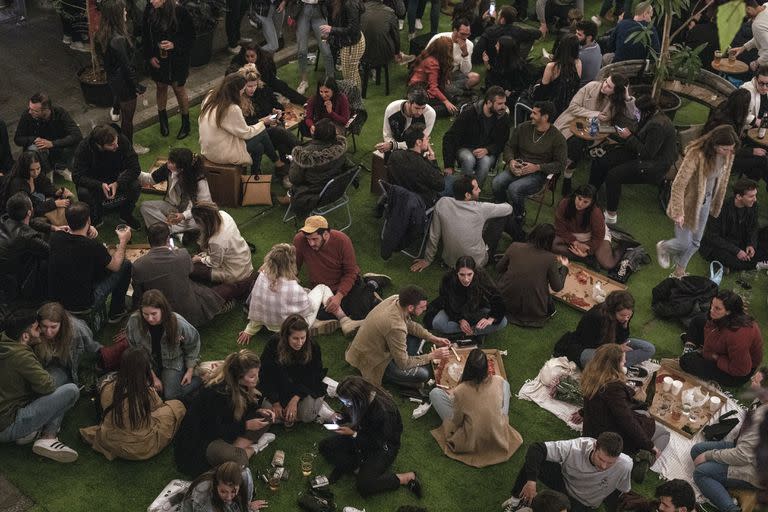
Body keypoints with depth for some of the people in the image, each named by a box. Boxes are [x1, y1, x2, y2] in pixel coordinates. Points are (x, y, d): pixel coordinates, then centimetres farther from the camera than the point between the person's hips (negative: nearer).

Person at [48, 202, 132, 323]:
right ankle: (116, 312, 23)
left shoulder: (55, 237, -13)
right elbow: (115, 266, -6)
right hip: (83, 305, -6)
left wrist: (86, 231, -3)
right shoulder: (93, 247, -27)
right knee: (126, 264, 7)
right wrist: (123, 241, 7)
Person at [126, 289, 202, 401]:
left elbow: (193, 345, -6)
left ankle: (199, 378, 10)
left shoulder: (178, 323, -27)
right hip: (148, 363, 3)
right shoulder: (134, 322, -26)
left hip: (173, 362, -2)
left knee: (171, 396, -16)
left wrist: (190, 370, -2)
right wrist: (153, 376, -13)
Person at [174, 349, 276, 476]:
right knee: (236, 459, -38)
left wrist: (259, 410, -7)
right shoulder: (217, 393, -29)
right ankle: (252, 448, -6)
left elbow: (245, 407, 13)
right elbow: (213, 430, -24)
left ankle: (236, 447, -13)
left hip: (225, 430, 9)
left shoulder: (238, 386, -4)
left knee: (265, 417, -3)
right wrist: (246, 426, -22)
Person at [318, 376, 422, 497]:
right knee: (324, 446, -6)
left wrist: (353, 434, -27)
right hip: (360, 435, 7)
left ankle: (407, 478, -8)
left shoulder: (383, 411, -37)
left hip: (383, 446, -7)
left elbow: (377, 443, -25)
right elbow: (349, 416, 7)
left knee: (364, 485, -23)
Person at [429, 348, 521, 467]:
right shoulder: (499, 381, -19)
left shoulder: (460, 391, -27)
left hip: (471, 443, -2)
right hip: (499, 438, 2)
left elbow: (456, 422, -11)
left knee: (435, 392, 5)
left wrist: (451, 396, 7)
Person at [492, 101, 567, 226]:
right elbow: (509, 146, 15)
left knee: (514, 189, -31)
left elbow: (560, 164, -5)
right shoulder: (523, 128, 6)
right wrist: (511, 160, -8)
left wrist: (537, 167, -16)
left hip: (538, 173, -4)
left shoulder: (558, 138, -5)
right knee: (497, 183, -26)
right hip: (517, 168, 4)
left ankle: (519, 217, -2)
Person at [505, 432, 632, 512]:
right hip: (564, 480, 0)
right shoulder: (576, 447, -35)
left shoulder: (624, 466, -33)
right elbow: (536, 448, -32)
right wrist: (531, 480, -39)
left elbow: (623, 495, -11)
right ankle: (517, 500, -5)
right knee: (533, 459, -28)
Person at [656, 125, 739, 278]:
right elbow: (678, 185, -27)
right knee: (684, 243, 3)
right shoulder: (697, 155, -32)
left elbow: (723, 180, 6)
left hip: (705, 202, 6)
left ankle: (679, 272, 39)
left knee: (695, 242, 17)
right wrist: (678, 212, -25)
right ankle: (664, 247, 38)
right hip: (689, 202, -6)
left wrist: (716, 205, 15)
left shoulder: (728, 155, -11)